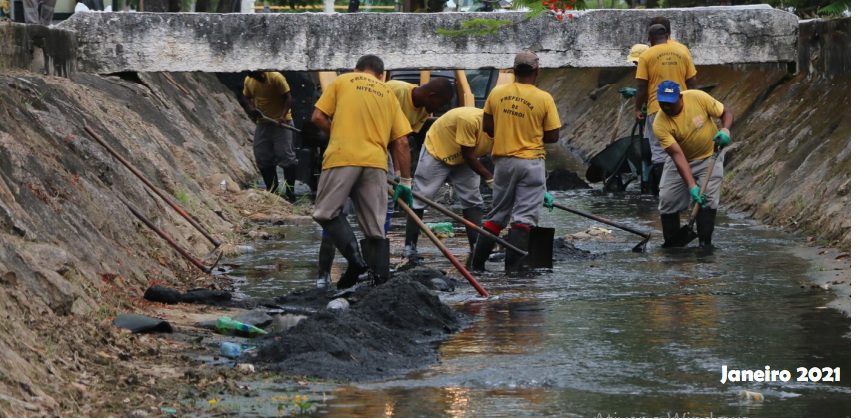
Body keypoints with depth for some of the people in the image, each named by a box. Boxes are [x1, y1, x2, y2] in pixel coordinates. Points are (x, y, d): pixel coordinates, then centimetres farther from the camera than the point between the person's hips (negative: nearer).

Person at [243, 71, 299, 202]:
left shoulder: (276, 78, -19)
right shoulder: (248, 81, -2)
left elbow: (287, 98, -15)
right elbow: (247, 97, 16)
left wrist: (283, 116, -28)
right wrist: (252, 107, -6)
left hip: (281, 122, -6)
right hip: (262, 123, 6)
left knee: (286, 156, -7)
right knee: (262, 157, 7)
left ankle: (290, 194, -3)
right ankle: (271, 190, 20)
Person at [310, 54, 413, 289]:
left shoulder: (342, 81, 15)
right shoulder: (388, 94, 22)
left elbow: (318, 117, 6)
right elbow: (401, 143, 15)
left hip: (343, 157, -3)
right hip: (376, 162, 3)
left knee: (327, 212, 3)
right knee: (375, 229, 7)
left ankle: (354, 258, -17)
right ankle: (380, 278, 0)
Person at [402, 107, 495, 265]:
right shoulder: (469, 120, -38)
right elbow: (468, 156, -30)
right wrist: (489, 179, -32)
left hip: (463, 161, 6)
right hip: (436, 151, -6)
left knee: (473, 200, -3)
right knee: (420, 199, -7)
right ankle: (409, 249, -2)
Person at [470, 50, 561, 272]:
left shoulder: (497, 93, -1)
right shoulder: (544, 98, -10)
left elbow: (486, 126, 7)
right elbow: (553, 136, -6)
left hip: (503, 160, 4)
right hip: (531, 162, -4)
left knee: (497, 215, 15)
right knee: (524, 218, -1)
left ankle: (476, 263, 14)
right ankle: (512, 267, -6)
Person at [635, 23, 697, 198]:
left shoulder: (646, 56, -4)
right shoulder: (682, 50, 4)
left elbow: (642, 87, -5)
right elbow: (692, 82, 6)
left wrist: (638, 109, 6)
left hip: (657, 108, -3)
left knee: (659, 152, 3)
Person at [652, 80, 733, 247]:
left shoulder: (698, 97, -24)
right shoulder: (660, 125, -24)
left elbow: (726, 113, -11)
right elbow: (678, 155, -29)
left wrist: (725, 130, -33)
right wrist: (692, 186, -37)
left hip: (709, 157, -1)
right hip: (681, 161, 1)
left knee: (708, 198, -16)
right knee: (667, 200, -6)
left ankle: (705, 244, -11)